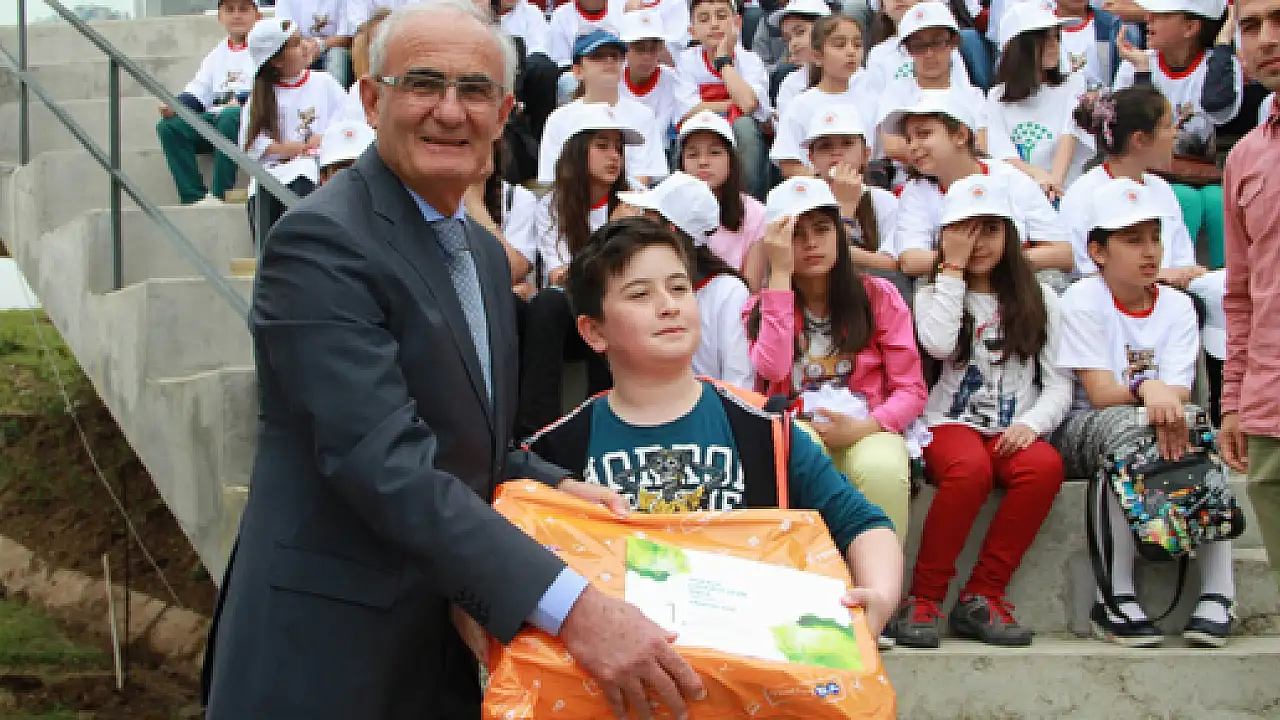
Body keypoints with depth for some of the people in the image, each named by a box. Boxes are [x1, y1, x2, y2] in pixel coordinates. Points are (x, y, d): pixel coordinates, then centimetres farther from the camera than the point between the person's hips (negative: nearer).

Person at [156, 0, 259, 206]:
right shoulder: (217, 54, 25)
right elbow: (197, 91, 17)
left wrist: (241, 101, -24)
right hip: (215, 117, 7)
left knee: (230, 117, -39)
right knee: (168, 126, -16)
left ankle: (219, 195, -35)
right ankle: (195, 198, -27)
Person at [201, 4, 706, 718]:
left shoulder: (484, 253, 12)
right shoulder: (321, 242, -17)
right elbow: (384, 463, -27)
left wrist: (558, 489, 0)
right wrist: (571, 605, -33)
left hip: (450, 647, 8)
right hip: (332, 653, -8)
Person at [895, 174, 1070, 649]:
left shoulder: (1039, 299, 16)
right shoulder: (933, 295, 13)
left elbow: (1058, 382, 8)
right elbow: (939, 344, -11)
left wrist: (1032, 423, -13)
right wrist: (953, 267, -4)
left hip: (1012, 433, 2)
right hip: (950, 427, -2)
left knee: (1045, 465, -33)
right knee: (971, 467, -37)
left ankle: (980, 599, -25)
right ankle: (924, 600, -27)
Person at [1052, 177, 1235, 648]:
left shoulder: (1178, 306, 6)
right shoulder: (1083, 300, -5)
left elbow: (1178, 393, -9)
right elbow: (1100, 394, -16)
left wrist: (1168, 404, -34)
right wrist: (1145, 388, -38)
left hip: (1161, 427, 4)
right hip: (1080, 430, -3)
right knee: (1126, 424, -36)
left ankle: (1218, 591, -31)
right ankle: (1116, 600, -38)